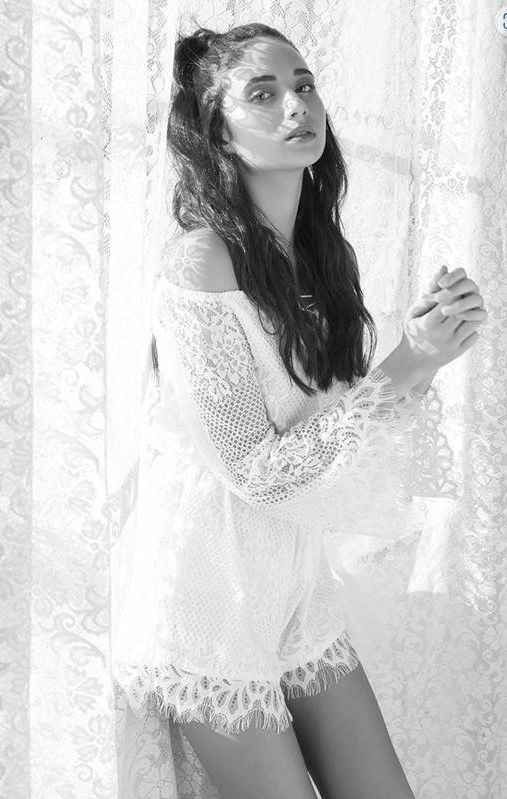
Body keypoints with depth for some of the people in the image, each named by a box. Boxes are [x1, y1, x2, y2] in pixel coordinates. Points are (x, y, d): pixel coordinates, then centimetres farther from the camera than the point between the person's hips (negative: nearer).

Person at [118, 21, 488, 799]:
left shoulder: (329, 252, 2)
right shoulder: (201, 259, -20)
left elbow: (348, 416, 5)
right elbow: (256, 470, -20)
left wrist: (427, 344, -11)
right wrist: (408, 366, -22)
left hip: (300, 574, 7)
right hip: (216, 583, -6)